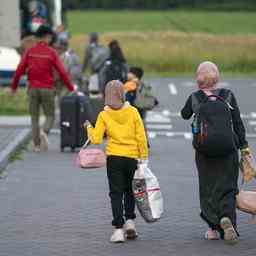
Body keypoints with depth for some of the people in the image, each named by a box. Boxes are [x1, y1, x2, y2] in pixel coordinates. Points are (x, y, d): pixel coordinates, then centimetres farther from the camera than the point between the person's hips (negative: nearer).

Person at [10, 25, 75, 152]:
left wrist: (13, 86, 8)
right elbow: (62, 72, -7)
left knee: (34, 118, 11)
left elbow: (20, 70, -4)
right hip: (47, 89, -2)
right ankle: (44, 133, -21)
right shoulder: (51, 52, -5)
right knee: (50, 116, 9)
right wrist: (71, 88, 2)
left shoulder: (30, 51, 0)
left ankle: (36, 144, 6)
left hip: (33, 89, 2)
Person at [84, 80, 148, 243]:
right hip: (132, 157, 1)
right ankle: (130, 221, 12)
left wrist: (89, 128, 12)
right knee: (129, 190, 21)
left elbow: (96, 139, -7)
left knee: (116, 193, 3)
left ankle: (119, 229, -3)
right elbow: (141, 137, -3)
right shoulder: (133, 112, -3)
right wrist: (144, 157, 5)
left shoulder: (104, 115, -5)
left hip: (114, 158, -1)